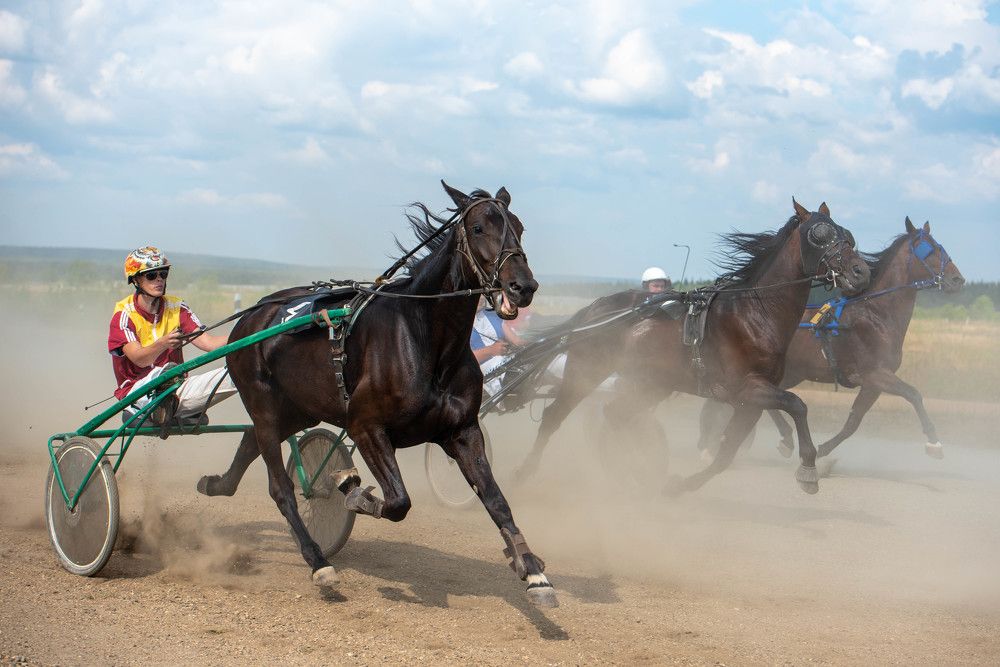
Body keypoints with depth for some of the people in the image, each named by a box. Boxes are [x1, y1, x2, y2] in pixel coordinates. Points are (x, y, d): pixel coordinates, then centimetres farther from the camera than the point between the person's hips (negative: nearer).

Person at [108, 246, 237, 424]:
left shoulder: (176, 308, 7)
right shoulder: (124, 314, -6)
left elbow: (208, 342, -6)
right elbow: (139, 359, -21)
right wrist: (162, 344, -43)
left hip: (176, 390, 4)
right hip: (138, 391, -4)